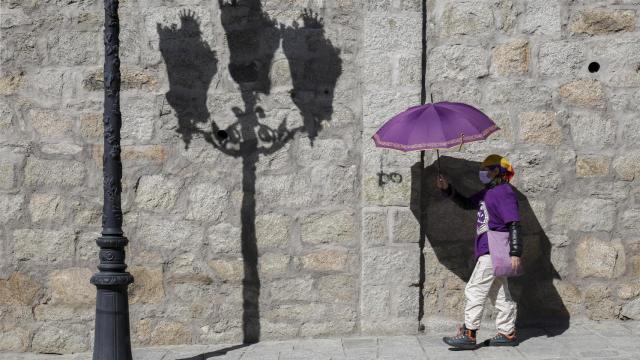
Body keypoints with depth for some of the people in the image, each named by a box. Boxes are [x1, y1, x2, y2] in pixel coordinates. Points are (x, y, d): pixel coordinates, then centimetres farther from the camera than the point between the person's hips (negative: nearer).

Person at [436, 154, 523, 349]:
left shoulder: (504, 192, -13)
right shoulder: (487, 192, 17)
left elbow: (514, 224, -19)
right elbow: (466, 203, 26)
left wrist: (515, 253, -24)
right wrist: (447, 189, 11)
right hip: (491, 252, 10)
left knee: (475, 290, -10)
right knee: (499, 293, 13)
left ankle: (468, 334, -8)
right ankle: (507, 333, 18)